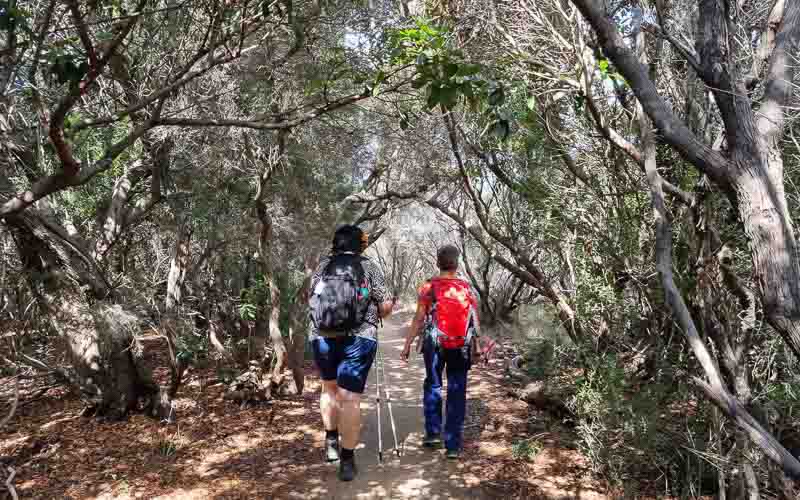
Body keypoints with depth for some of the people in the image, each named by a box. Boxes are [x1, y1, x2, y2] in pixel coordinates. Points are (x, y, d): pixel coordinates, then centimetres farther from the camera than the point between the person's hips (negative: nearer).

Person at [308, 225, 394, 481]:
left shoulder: (322, 266, 8)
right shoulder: (369, 267, 2)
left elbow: (310, 300, 16)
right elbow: (386, 307, 1)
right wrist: (373, 315, 22)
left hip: (321, 337, 3)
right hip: (359, 339, -3)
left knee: (330, 387, 24)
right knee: (350, 397, 1)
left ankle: (331, 442, 26)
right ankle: (347, 460, 5)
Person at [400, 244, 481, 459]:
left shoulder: (429, 286, -6)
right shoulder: (466, 288, 1)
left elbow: (419, 319, -7)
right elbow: (475, 320, 1)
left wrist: (407, 344, -2)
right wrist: (477, 345, 12)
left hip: (435, 344, -1)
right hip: (462, 346, 1)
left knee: (433, 386, 19)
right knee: (457, 393, 7)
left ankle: (433, 433, 16)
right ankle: (453, 445, 10)